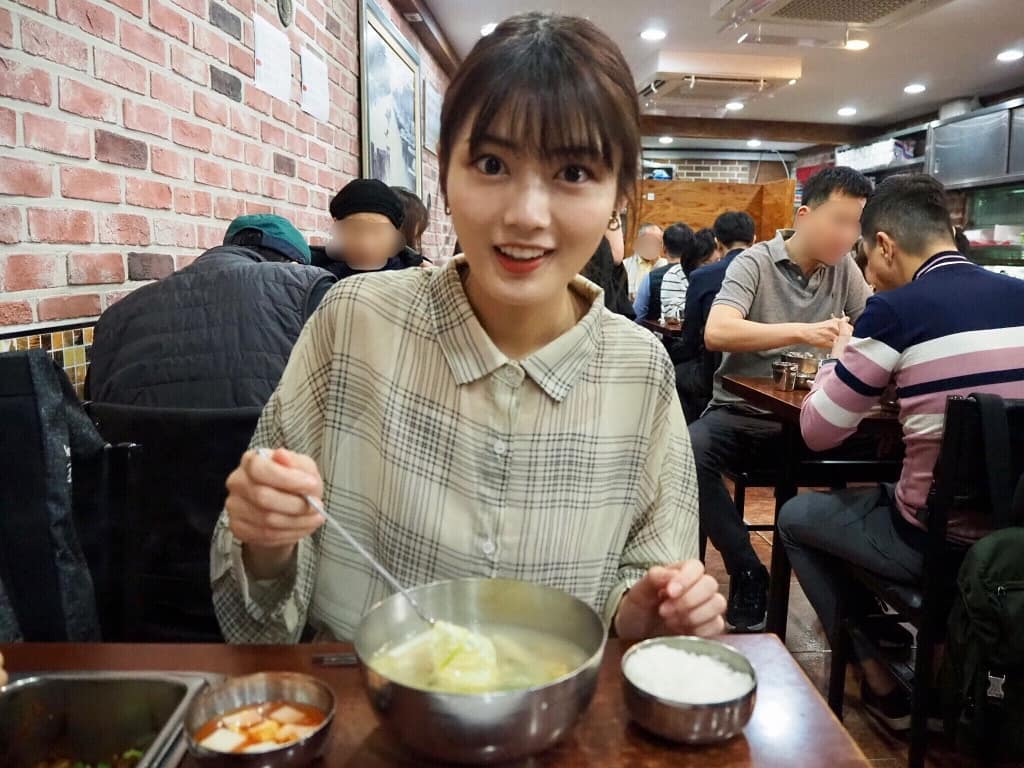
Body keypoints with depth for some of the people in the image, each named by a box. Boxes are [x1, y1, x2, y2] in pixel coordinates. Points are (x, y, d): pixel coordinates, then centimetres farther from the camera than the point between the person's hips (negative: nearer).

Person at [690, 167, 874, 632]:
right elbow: (716, 332, -21)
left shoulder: (844, 270, 11)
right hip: (742, 413, -3)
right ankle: (748, 574, -15)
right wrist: (802, 333, -31)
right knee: (687, 454, -33)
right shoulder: (754, 263, -4)